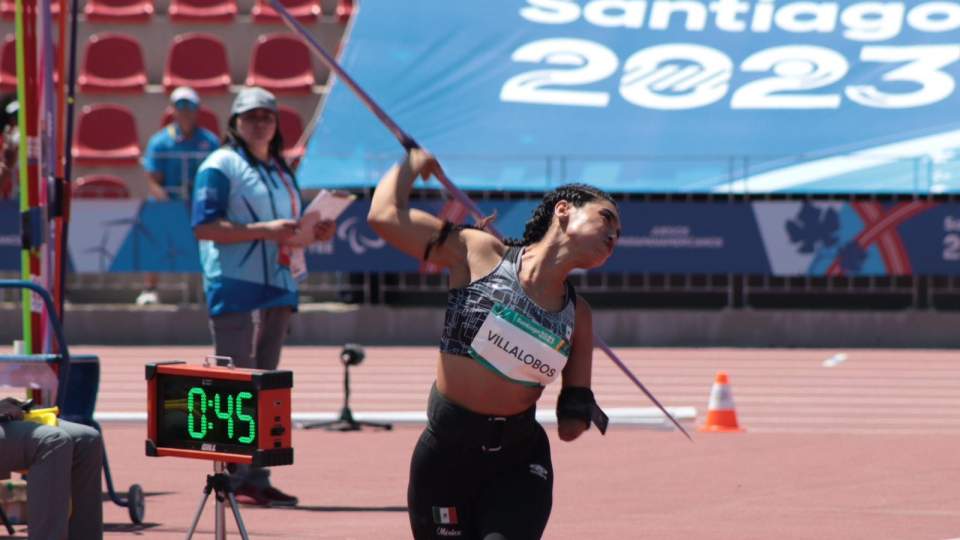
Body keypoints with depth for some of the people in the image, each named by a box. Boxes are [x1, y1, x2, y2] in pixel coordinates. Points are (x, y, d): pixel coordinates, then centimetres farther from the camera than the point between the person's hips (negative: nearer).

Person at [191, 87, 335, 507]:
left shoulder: (281, 171, 21)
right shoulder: (222, 165, -4)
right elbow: (204, 227, -15)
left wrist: (313, 234, 6)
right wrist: (264, 230, -21)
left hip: (278, 287, 8)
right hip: (235, 290, -8)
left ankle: (257, 478, 13)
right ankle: (232, 479, -9)